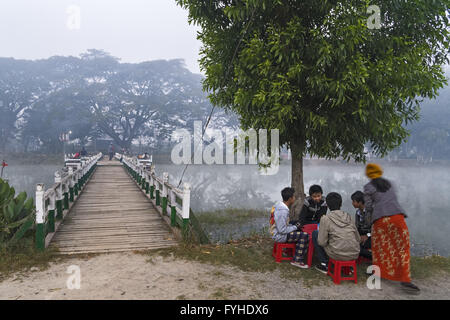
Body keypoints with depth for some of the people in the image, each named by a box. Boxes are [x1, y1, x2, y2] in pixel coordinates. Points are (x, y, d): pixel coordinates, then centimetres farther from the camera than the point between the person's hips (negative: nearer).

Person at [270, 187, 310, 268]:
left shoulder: (279, 205, 4)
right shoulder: (283, 211, -27)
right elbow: (282, 230, -26)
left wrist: (294, 226, 6)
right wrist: (295, 227, -12)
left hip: (277, 231, 10)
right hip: (280, 235, -10)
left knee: (300, 231, 20)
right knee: (305, 236, -15)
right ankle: (297, 261, -8)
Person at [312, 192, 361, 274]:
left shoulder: (325, 219, -7)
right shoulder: (349, 217, 7)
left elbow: (322, 242, -8)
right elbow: (358, 239, 10)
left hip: (338, 255, -5)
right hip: (354, 255, 5)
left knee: (315, 233, 13)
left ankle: (324, 265, 14)